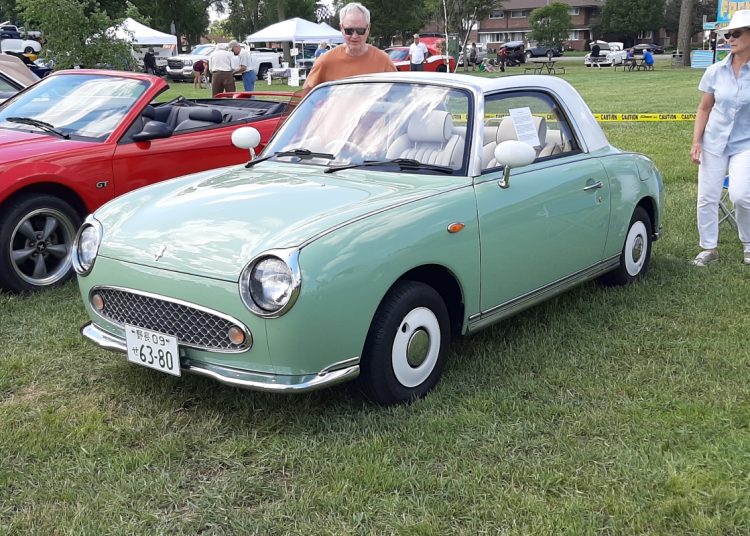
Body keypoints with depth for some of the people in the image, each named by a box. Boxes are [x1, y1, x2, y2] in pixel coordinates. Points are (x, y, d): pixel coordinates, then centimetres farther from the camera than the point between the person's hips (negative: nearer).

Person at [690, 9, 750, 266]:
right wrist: (696, 142, 1)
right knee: (707, 198, 4)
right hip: (714, 143, 3)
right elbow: (704, 109, 8)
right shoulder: (716, 71, 0)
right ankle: (709, 248, 20)